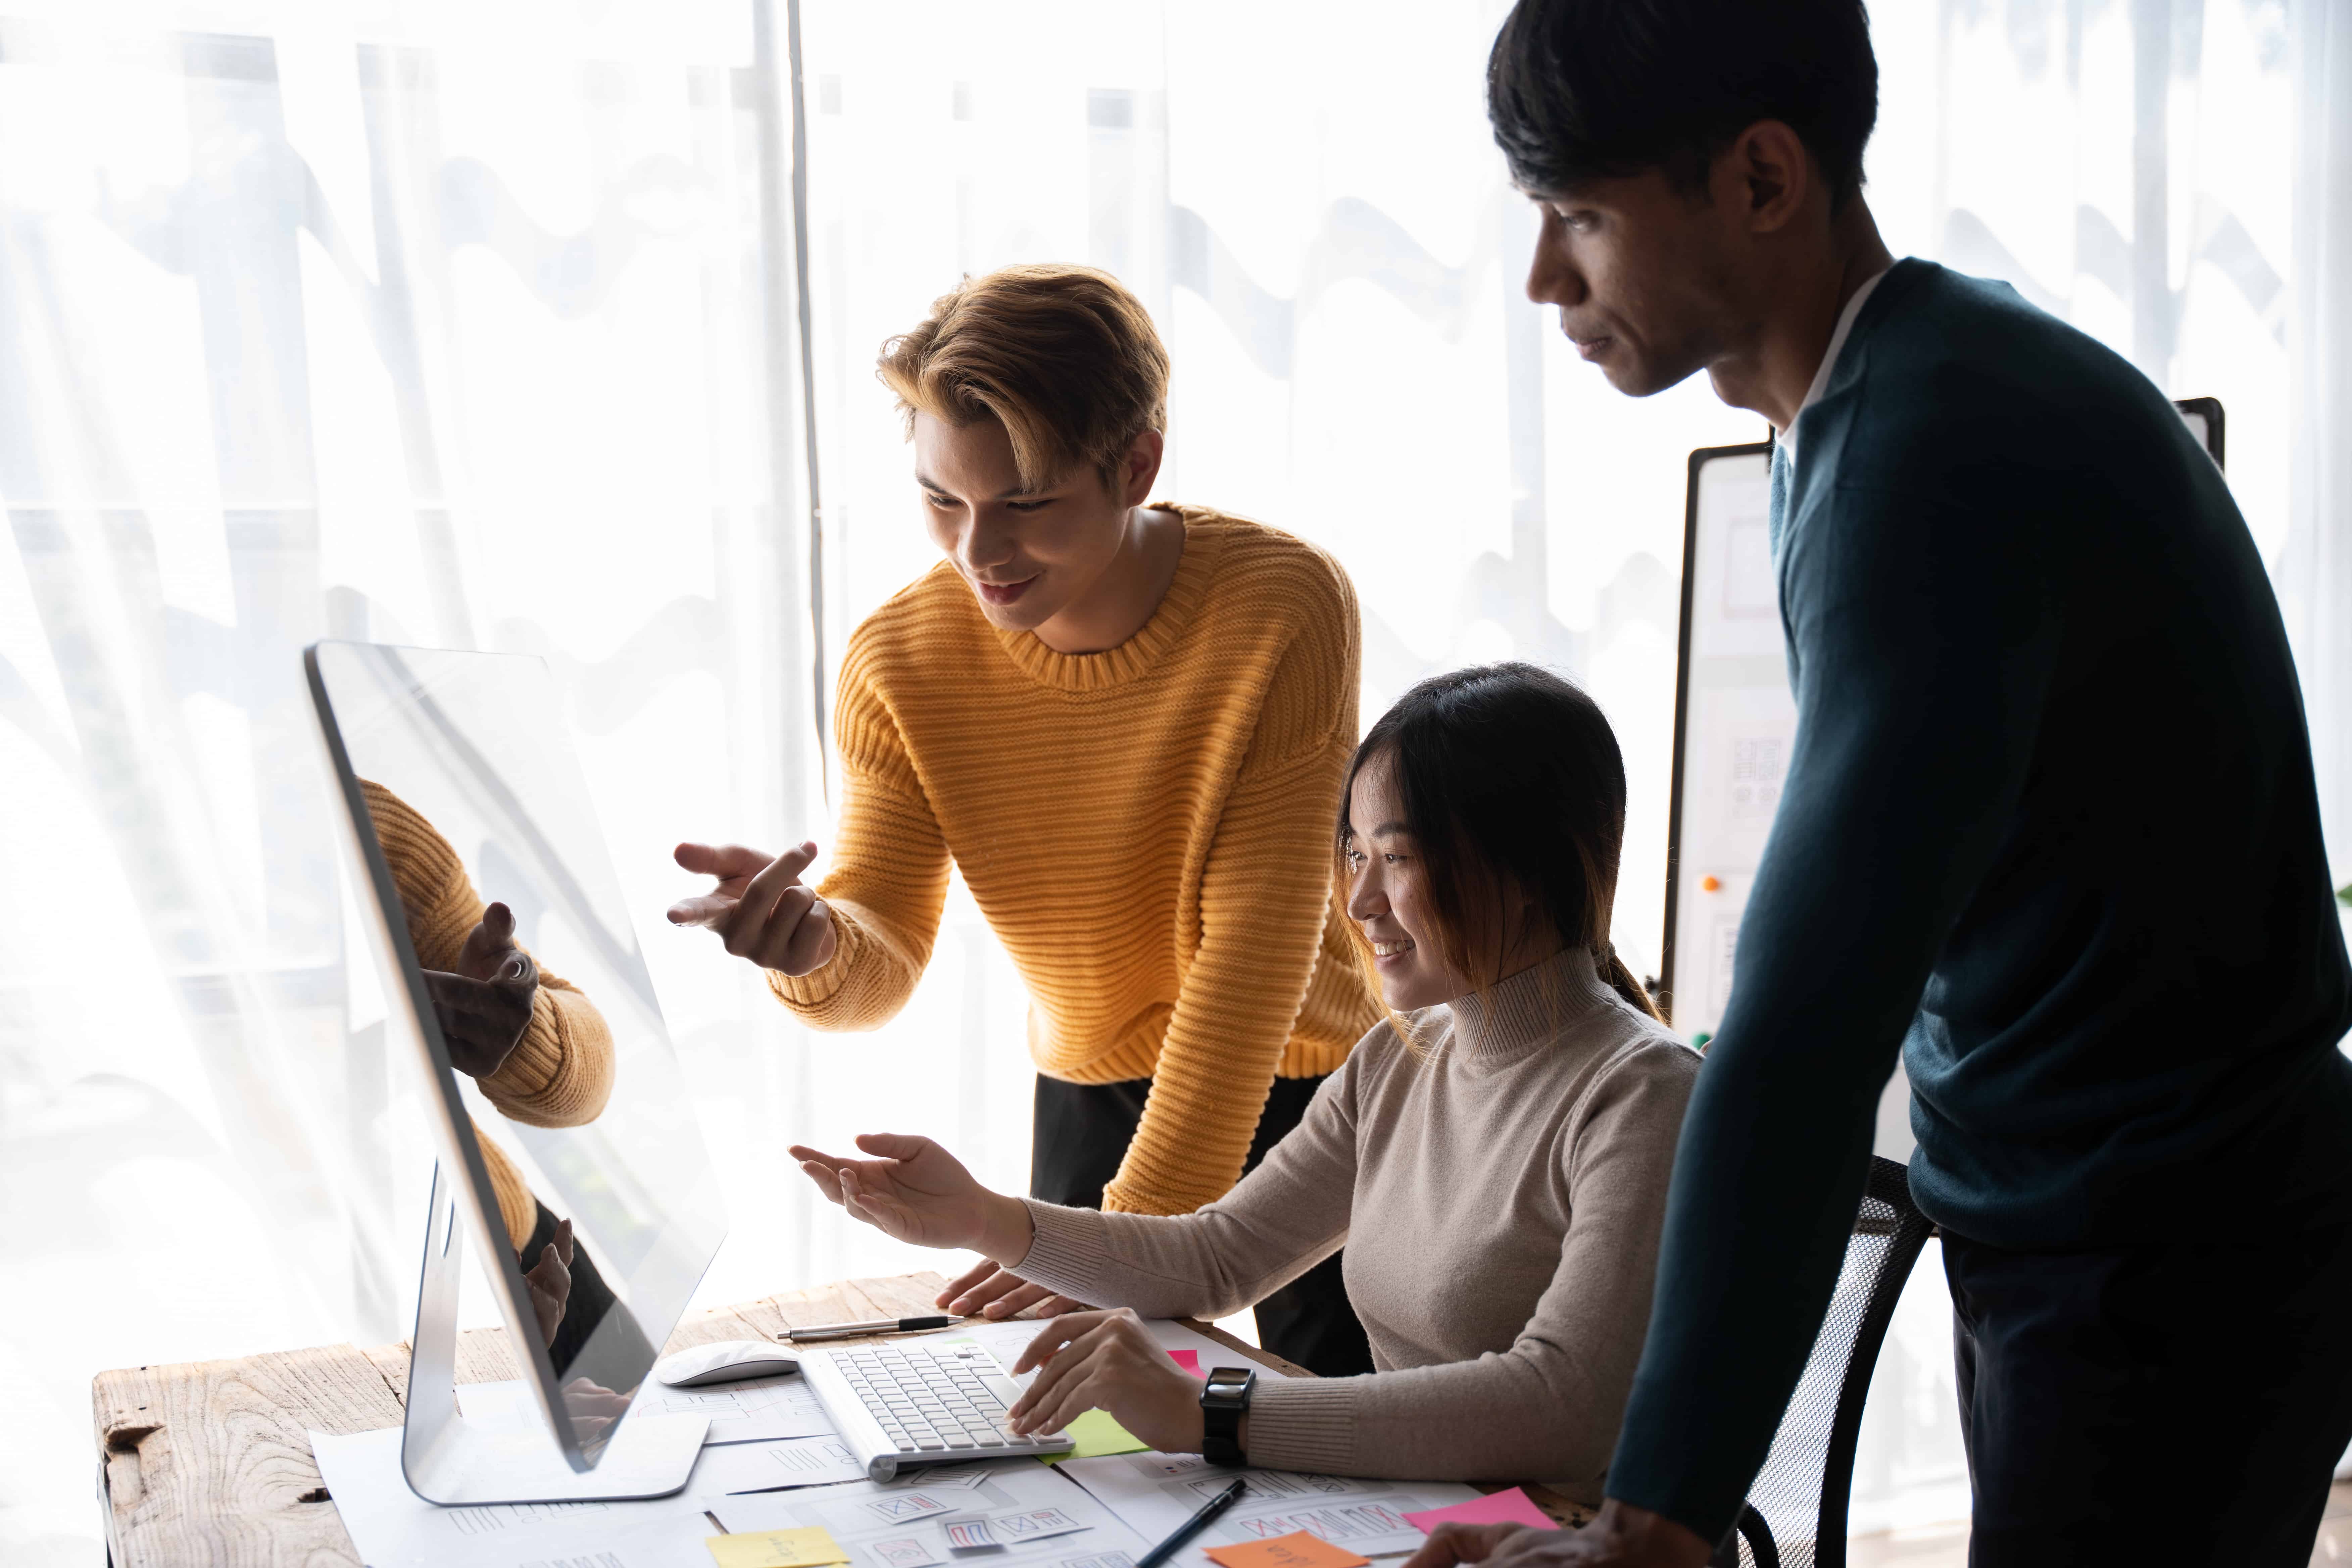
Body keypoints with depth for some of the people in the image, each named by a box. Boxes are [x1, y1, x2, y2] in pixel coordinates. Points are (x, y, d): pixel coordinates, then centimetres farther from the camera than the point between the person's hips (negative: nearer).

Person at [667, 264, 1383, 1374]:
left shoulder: (1284, 607, -24)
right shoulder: (900, 657, -14)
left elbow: (1257, 940, -25)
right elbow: (885, 966, -13)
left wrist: (1138, 1223, -28)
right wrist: (817, 950, -38)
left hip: (1311, 1084, -2)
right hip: (1093, 1097, 3)